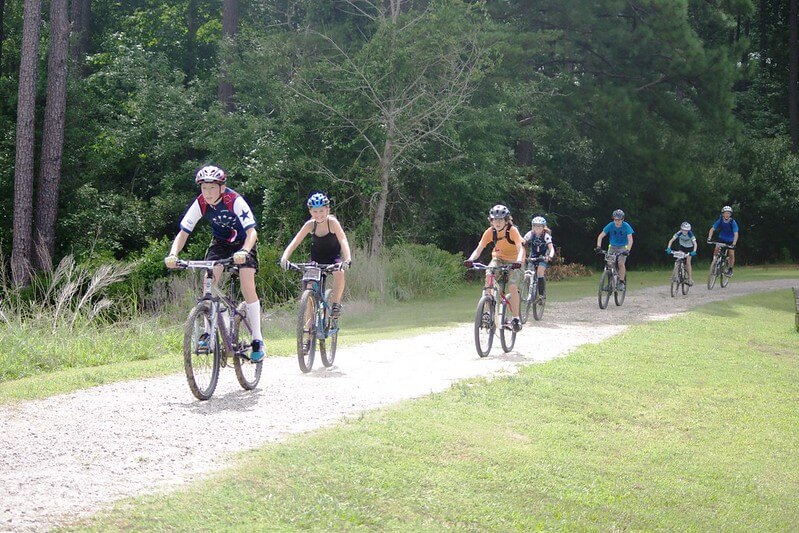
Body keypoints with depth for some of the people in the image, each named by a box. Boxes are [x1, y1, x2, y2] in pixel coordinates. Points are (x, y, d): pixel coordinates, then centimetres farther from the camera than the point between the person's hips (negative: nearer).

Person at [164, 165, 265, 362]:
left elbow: (251, 231, -39)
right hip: (220, 242, 4)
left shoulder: (235, 201, -32)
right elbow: (183, 233, -20)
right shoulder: (200, 204, -21)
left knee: (248, 287, -17)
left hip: (243, 243, -4)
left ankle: (257, 339, -11)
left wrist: (244, 252, -58)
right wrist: (173, 254, -38)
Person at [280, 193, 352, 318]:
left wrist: (347, 259, -54)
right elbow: (295, 241, -25)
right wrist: (284, 257, -42)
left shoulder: (332, 222, -25)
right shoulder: (310, 224, -19)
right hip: (316, 259, 3)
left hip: (333, 257, -2)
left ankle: (336, 304, -13)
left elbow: (343, 241, -36)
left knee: (339, 273, -33)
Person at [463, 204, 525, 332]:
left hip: (513, 261, -3)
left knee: (512, 287, -23)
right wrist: (470, 259, -38)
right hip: (498, 258, 3)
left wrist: (518, 261, -53)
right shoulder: (490, 232, -13)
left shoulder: (512, 231, -23)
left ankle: (516, 318, -11)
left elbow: (520, 248, -33)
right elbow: (479, 248, -19)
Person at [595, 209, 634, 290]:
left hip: (623, 247, -2)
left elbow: (630, 239, -24)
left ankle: (622, 282, -15)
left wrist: (628, 250, -39)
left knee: (621, 263, -24)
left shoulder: (626, 226, -18)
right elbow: (601, 236, -15)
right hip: (612, 247, 2)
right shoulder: (610, 225, -14)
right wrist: (598, 246, -31)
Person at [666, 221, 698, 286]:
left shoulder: (690, 234, -32)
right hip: (681, 246, 2)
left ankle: (690, 279, -4)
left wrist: (694, 251, -54)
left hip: (689, 248, -2)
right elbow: (671, 240, -28)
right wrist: (668, 248, -44)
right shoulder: (679, 233, -27)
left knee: (688, 263, -11)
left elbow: (695, 243, -38)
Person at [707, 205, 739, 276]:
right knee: (717, 249, -22)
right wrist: (709, 238, -35)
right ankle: (714, 263, -4)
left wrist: (733, 244, -45)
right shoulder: (720, 221, -19)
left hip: (730, 240, -2)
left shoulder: (733, 222, -26)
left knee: (731, 254, -9)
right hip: (721, 238, 2)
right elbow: (712, 229, -20)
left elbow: (736, 234, -32)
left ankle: (730, 270, 10)